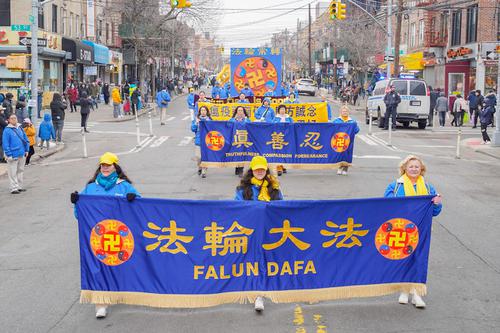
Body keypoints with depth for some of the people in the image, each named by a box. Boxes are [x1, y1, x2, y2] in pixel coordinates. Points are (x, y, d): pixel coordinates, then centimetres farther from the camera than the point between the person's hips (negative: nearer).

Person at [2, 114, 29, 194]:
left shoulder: (20, 128, 9)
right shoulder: (7, 130, -9)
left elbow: (26, 140, 15)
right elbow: (5, 143, -12)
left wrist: (26, 150, 8)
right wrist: (8, 154, -17)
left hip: (22, 154, 6)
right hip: (13, 155, -6)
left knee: (20, 171, 14)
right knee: (13, 172, -2)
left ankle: (19, 186, 24)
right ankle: (14, 188, 2)